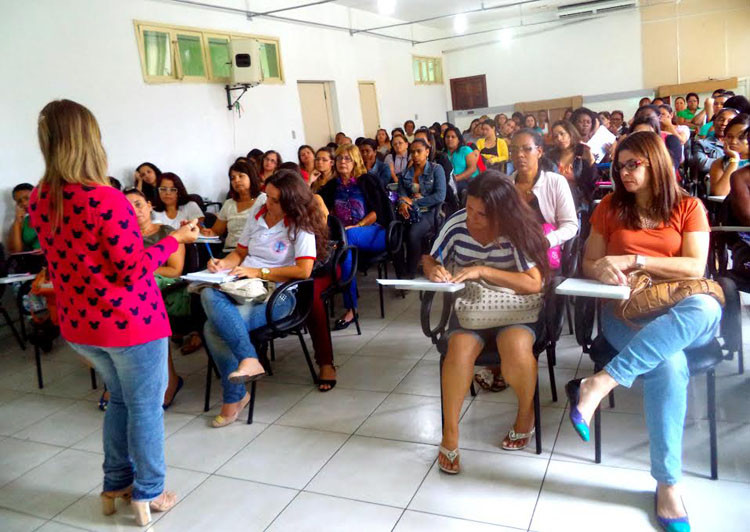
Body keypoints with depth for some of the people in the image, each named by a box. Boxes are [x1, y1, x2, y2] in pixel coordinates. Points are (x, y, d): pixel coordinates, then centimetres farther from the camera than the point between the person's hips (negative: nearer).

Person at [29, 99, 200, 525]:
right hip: (129, 322, -7)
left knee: (120, 398, 26)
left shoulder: (39, 200, 0)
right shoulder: (106, 199, -23)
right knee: (145, 406, 12)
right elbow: (135, 271, -20)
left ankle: (116, 485, 37)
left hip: (78, 324, 7)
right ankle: (148, 495, 26)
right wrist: (175, 239, -8)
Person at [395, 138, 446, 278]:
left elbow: (440, 196, -8)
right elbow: (401, 193, 6)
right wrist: (402, 203, -20)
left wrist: (414, 201, -10)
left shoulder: (436, 169, 4)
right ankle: (401, 274, -19)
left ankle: (411, 273, -19)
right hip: (410, 213, 3)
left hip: (429, 212, -3)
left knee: (413, 234, -34)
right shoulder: (406, 172, 17)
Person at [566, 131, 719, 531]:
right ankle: (668, 482, -21)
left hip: (682, 314, 1)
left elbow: (696, 267, -6)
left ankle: (600, 383, -41)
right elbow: (589, 264, 11)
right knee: (668, 366, -34)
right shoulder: (610, 207, 10)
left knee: (707, 306, -38)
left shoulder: (688, 207, 7)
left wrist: (633, 260, -14)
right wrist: (604, 271, -13)